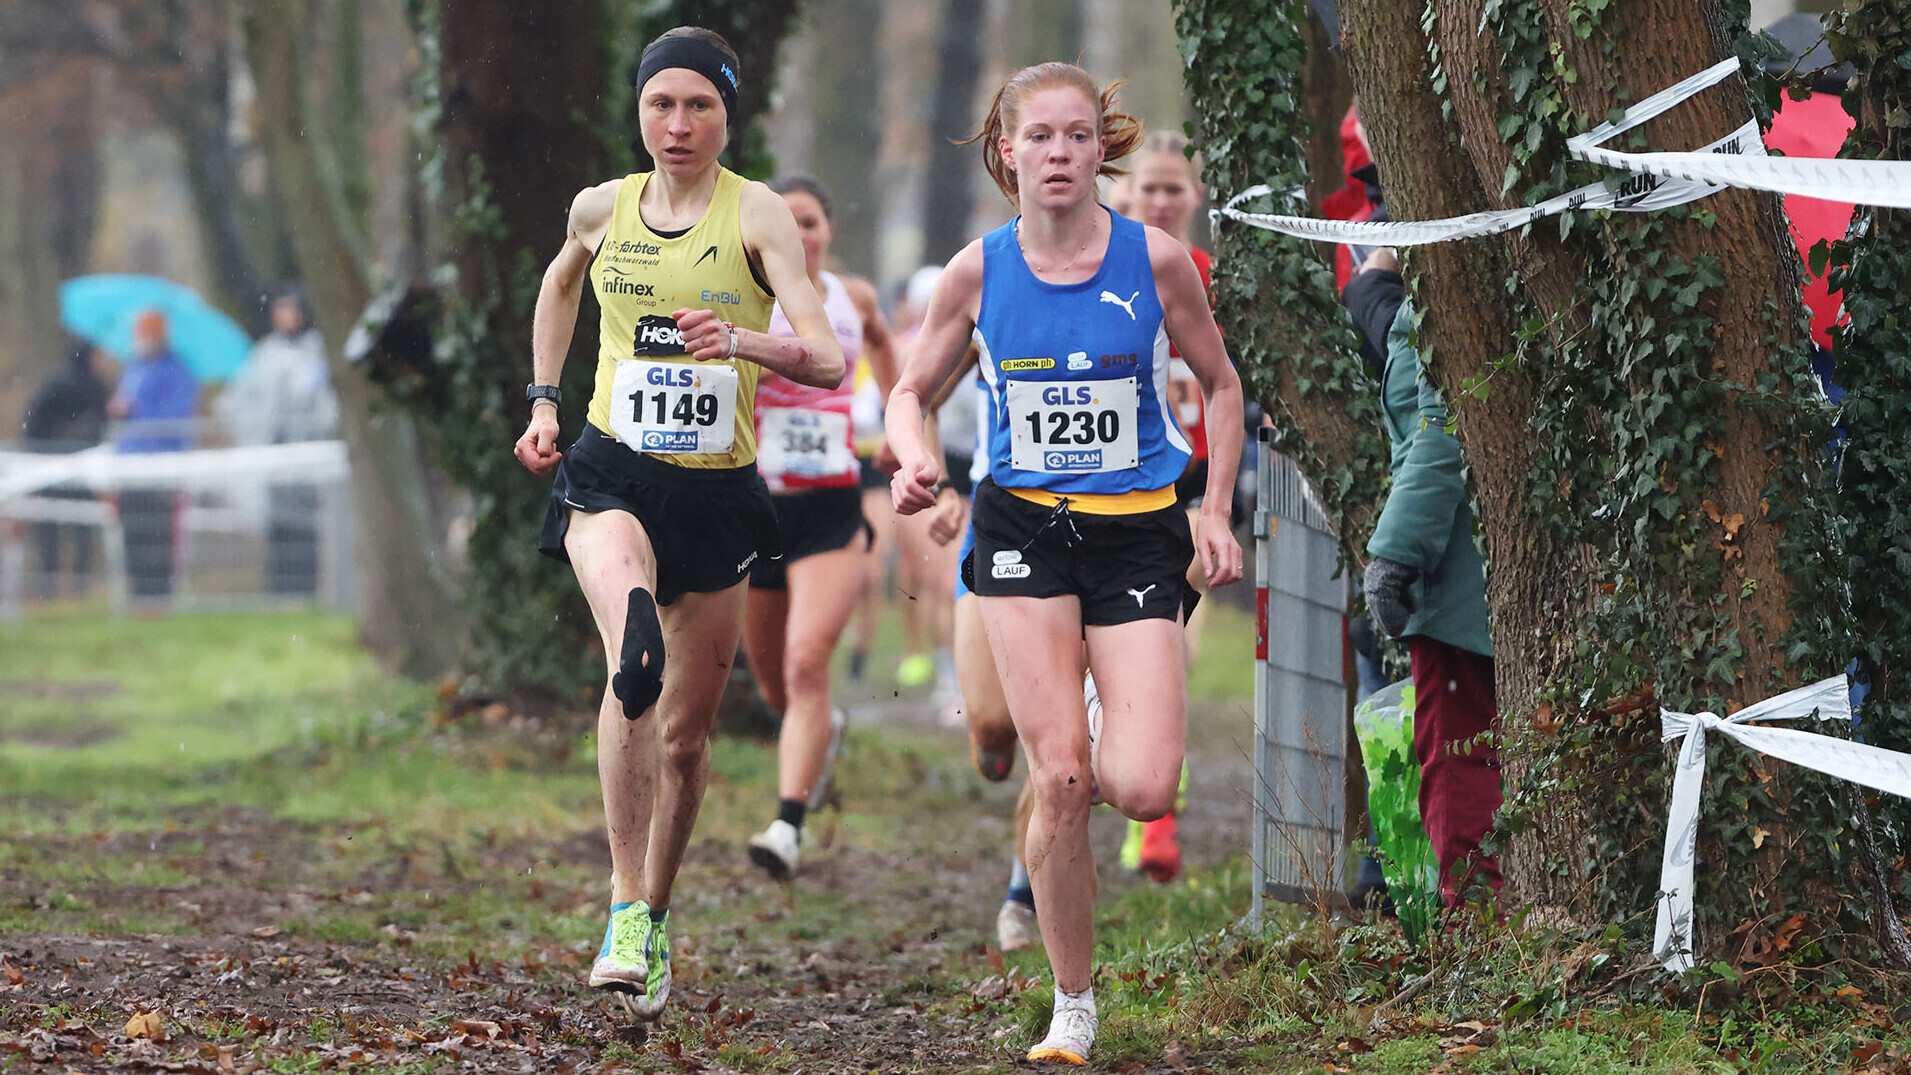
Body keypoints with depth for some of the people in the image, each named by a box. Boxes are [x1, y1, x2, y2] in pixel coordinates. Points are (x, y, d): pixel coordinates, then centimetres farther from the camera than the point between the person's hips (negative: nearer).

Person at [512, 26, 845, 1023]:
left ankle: (654, 915, 34)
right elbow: (560, 282, 27)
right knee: (634, 665, -29)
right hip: (610, 476, 0)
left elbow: (827, 357, -19)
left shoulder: (758, 214, -8)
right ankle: (625, 914, -31)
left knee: (686, 732, 10)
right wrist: (542, 398, 17)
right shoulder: (602, 209, 3)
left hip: (718, 492, 0)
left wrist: (740, 341, -38)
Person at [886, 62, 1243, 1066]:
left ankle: (1106, 720, 25)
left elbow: (1219, 384, 8)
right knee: (1059, 781, -11)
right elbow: (910, 392, 9)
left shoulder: (1155, 259, -6)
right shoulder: (978, 271, -3)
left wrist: (1215, 512, 2)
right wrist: (913, 457, -13)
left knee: (1144, 789, -14)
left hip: (1137, 529, 0)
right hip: (1023, 529, 0)